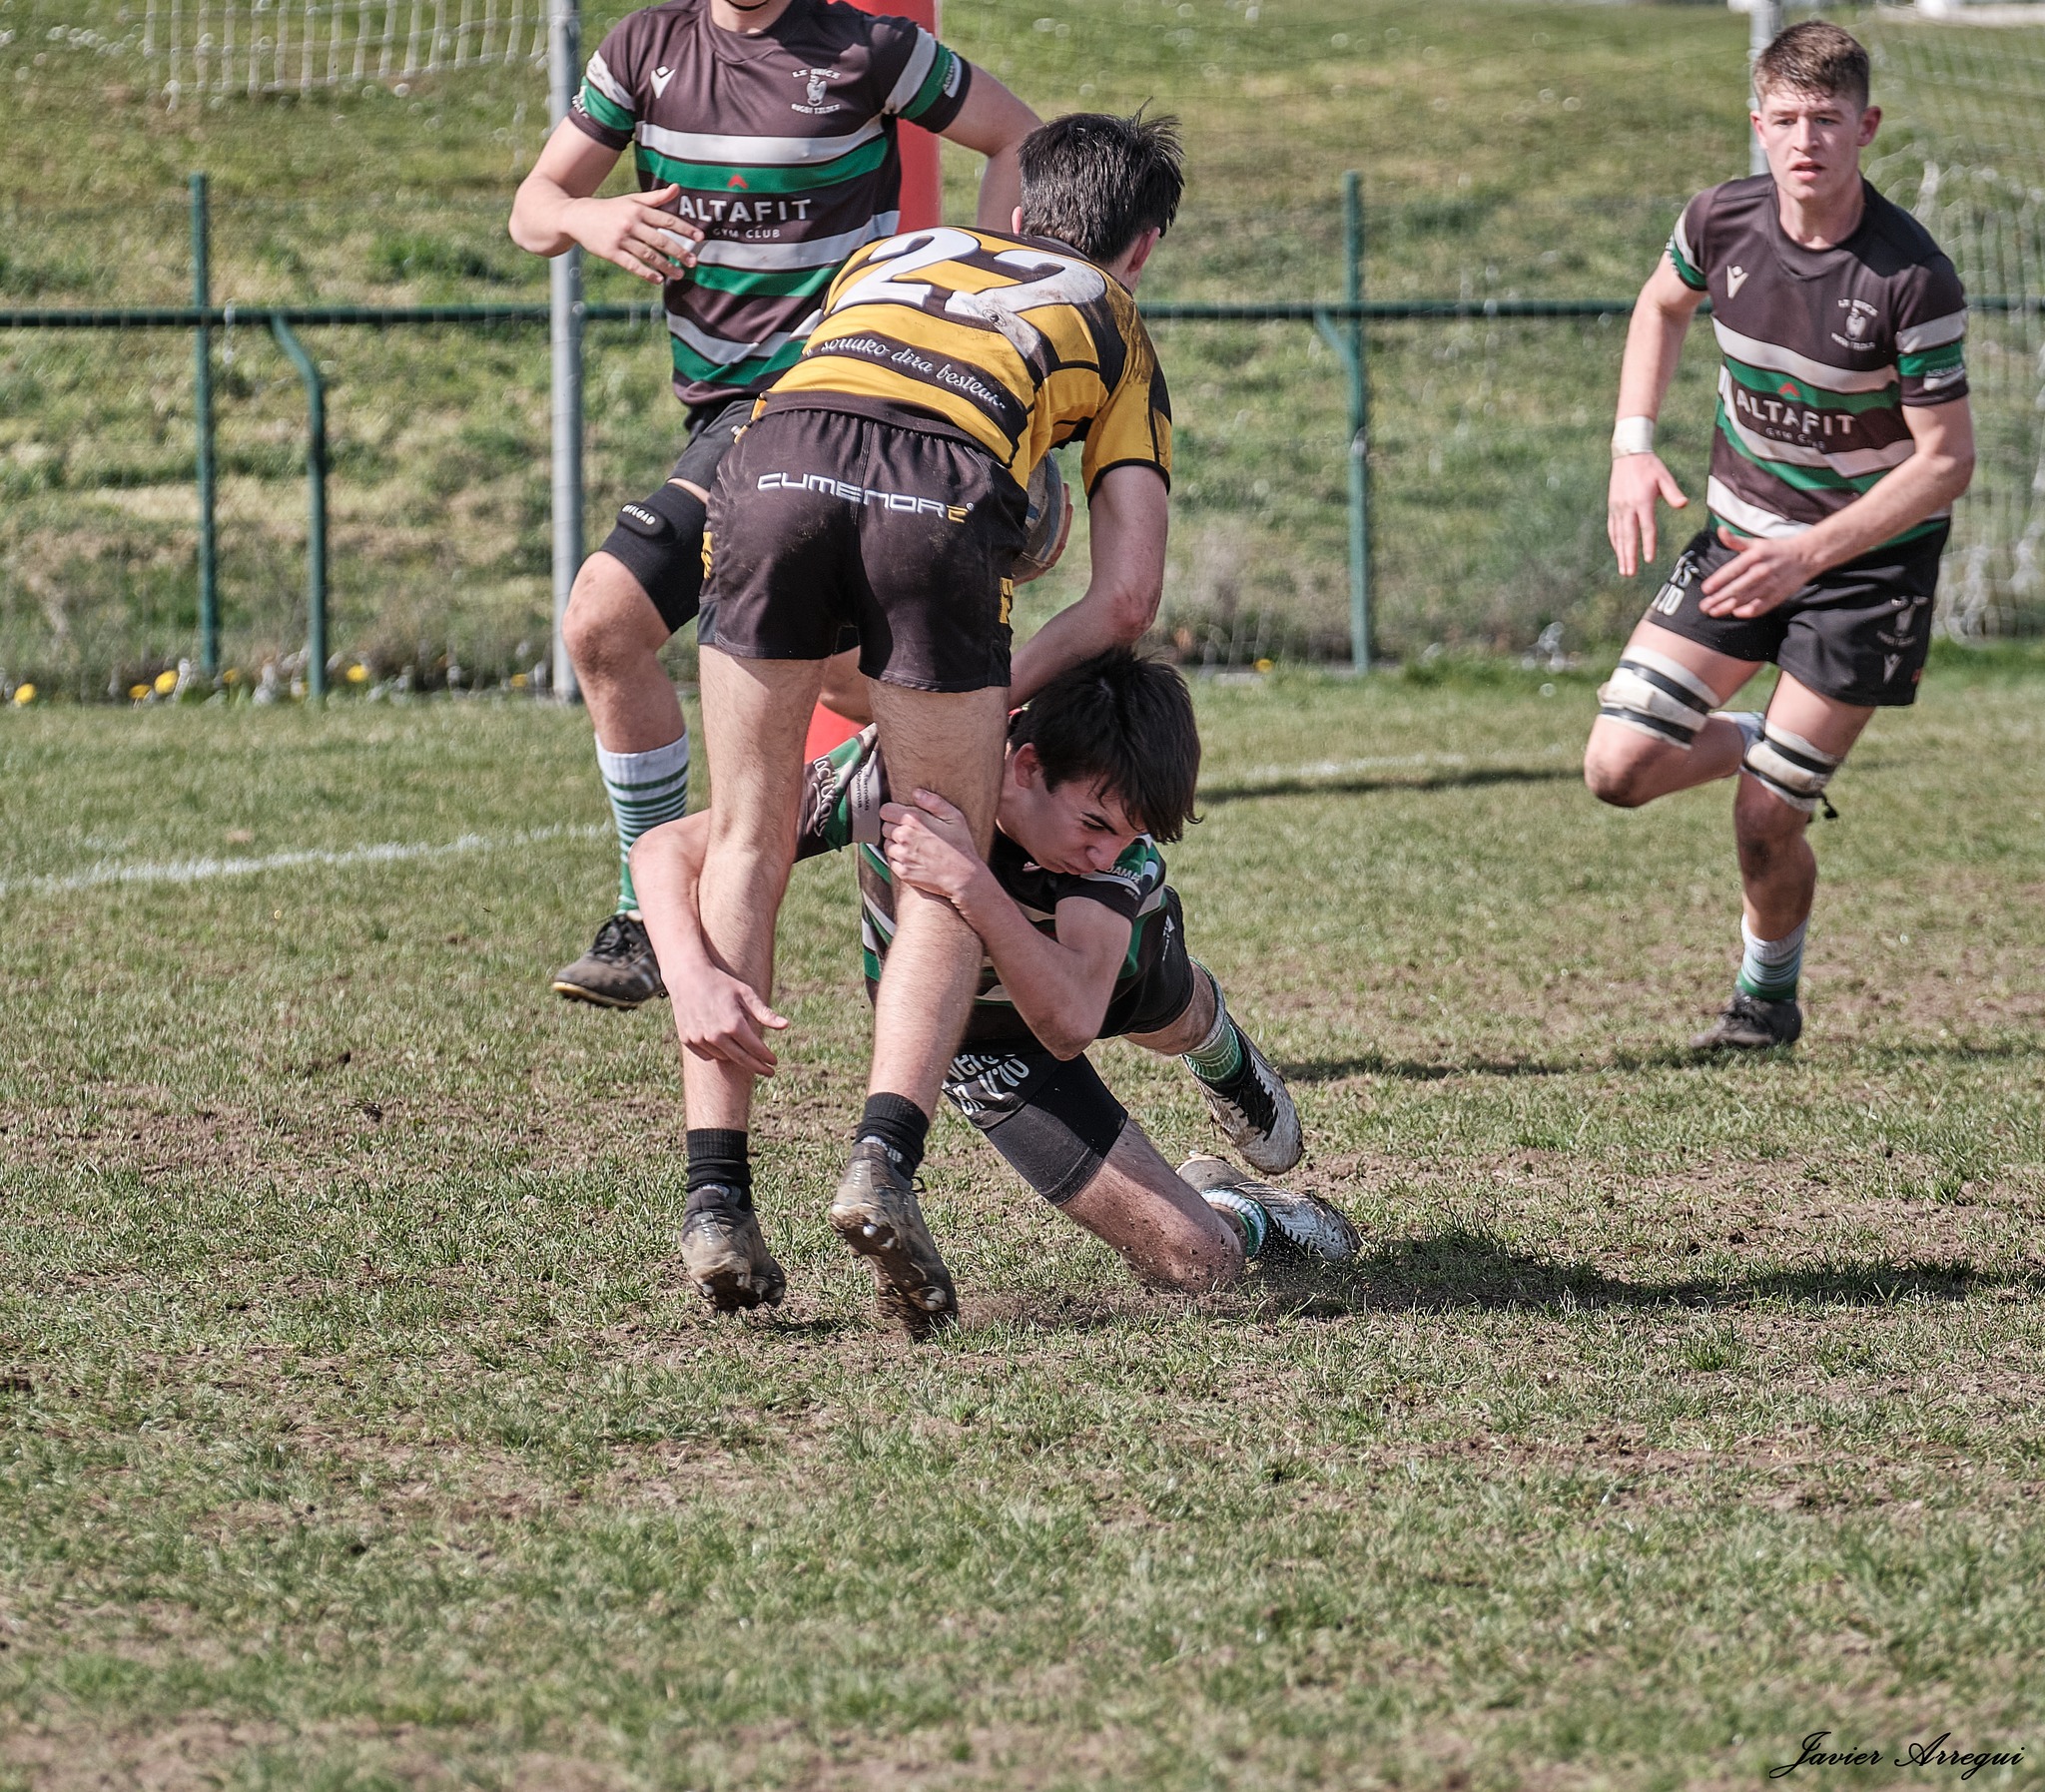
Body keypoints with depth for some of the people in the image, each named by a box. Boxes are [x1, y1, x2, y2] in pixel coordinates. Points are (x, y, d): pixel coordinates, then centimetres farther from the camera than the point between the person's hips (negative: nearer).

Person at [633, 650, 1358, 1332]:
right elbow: (666, 848, -37)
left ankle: (1217, 1048, 33)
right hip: (985, 1036, -4)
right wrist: (693, 978, -56)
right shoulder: (893, 772, -42)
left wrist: (975, 890, -65)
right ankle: (1242, 1216, 27)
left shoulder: (1115, 814, -40)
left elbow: (1071, 1020, -51)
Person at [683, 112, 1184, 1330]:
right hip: (939, 498, -2)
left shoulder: (896, 251, 40)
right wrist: (1004, 692, 30)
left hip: (778, 454, 2)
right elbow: (1130, 596, 19)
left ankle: (715, 1194, 8)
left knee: (747, 846, 16)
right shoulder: (1117, 335, 31)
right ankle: (884, 1161, -9)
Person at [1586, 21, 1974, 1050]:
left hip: (1870, 552, -5)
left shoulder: (1911, 278, -25)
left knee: (1765, 822, -6)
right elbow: (1662, 307, 13)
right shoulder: (1722, 223, -11)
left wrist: (1805, 557, -26)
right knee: (1618, 768, -5)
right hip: (1741, 532, 5)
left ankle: (1767, 992, 24)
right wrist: (1633, 447, 0)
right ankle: (1767, 745, 27)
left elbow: (1946, 459, -19)